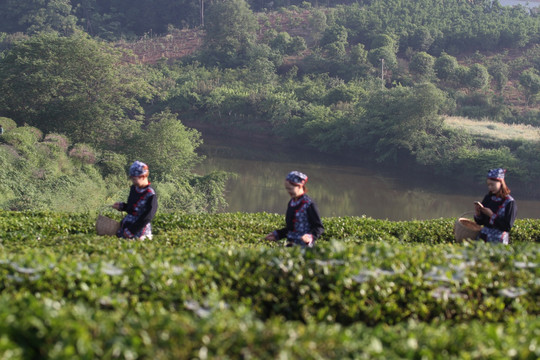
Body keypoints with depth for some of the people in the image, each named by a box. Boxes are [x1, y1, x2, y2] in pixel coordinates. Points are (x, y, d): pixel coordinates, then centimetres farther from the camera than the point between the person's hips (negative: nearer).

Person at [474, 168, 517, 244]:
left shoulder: (510, 202, -6)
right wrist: (478, 212, -4)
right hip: (483, 237, 5)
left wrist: (491, 215, -13)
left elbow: (508, 227, -12)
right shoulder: (488, 198, 11)